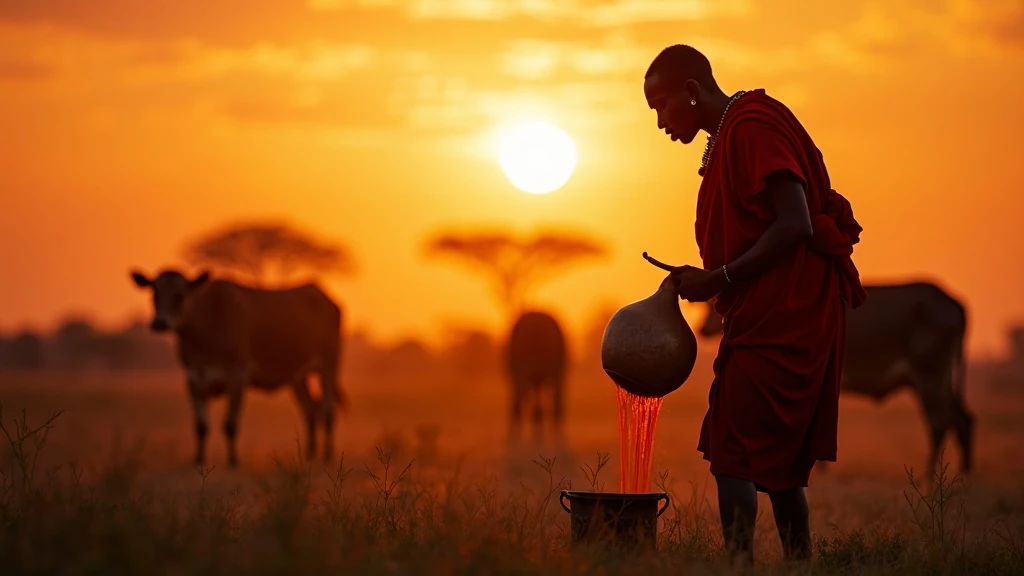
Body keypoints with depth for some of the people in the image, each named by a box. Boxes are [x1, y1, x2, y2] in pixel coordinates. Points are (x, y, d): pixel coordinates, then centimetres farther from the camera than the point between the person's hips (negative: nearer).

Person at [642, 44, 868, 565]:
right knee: (778, 462, 14)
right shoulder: (729, 137, 19)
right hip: (771, 317, 11)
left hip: (780, 320, -11)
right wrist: (704, 281, 10)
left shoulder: (752, 127, -13)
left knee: (732, 456, -13)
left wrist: (718, 279, -17)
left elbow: (795, 225, -22)